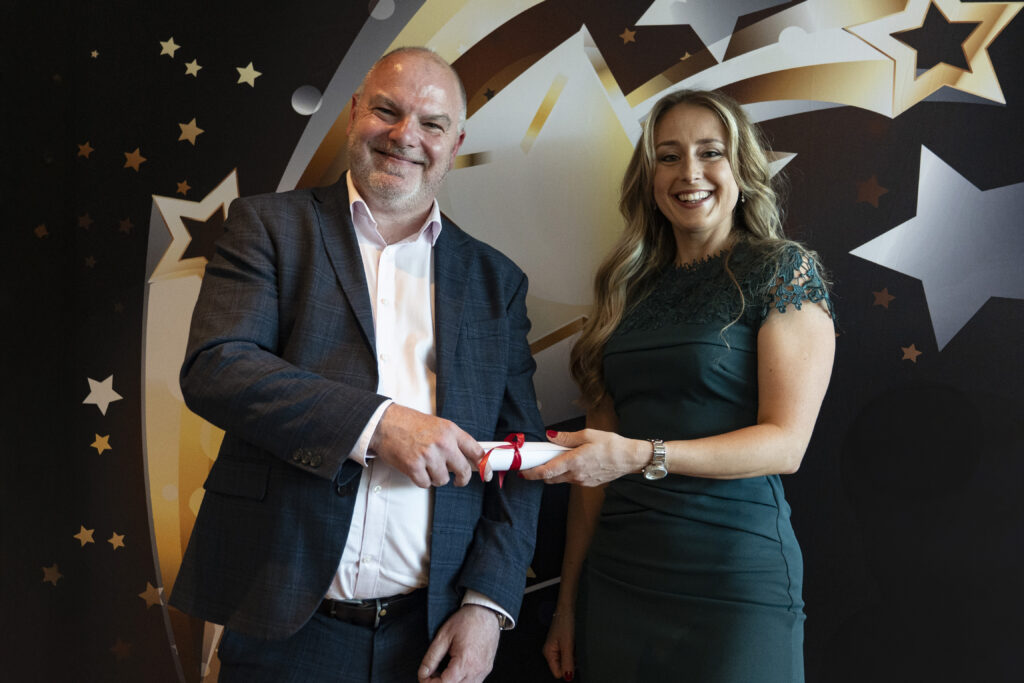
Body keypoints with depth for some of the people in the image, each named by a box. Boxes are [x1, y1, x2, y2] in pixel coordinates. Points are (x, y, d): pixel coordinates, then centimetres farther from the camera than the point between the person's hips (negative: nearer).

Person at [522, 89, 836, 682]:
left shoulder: (784, 270, -3)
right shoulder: (632, 289, 9)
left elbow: (786, 443, -12)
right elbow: (596, 457, 9)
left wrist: (641, 456, -24)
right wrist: (569, 600, 9)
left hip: (735, 582, -4)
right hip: (615, 576, 4)